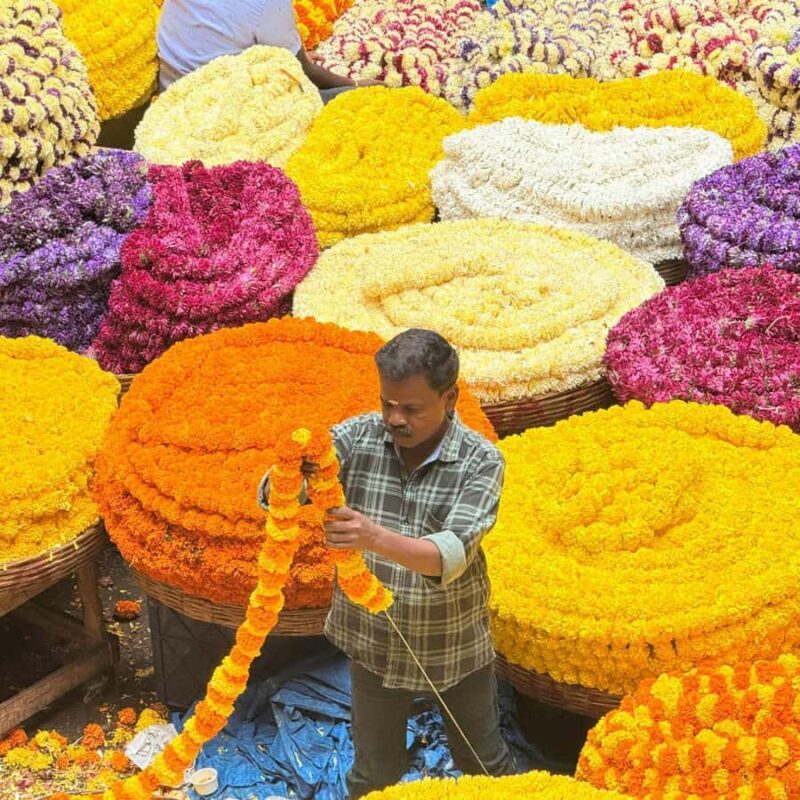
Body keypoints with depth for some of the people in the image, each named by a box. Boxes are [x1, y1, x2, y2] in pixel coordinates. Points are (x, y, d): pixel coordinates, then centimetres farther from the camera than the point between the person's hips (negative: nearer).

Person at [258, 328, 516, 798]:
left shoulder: (481, 461, -20)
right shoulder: (357, 437, -14)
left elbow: (452, 555, -32)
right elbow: (272, 497, -21)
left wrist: (376, 538, -51)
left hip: (454, 644, -1)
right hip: (374, 643, 2)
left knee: (483, 761, 22)